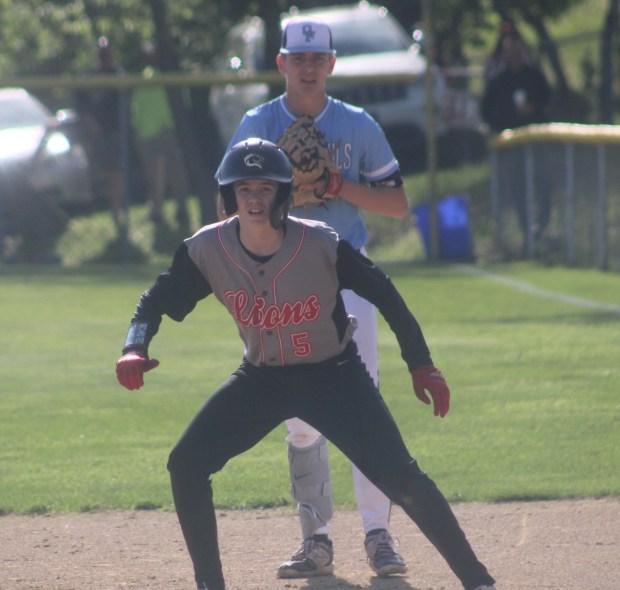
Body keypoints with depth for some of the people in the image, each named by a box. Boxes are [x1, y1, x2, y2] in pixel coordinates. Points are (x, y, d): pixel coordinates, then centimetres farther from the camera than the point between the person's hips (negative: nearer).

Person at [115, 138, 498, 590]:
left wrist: (421, 364, -11)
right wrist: (135, 348, -24)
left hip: (334, 375, -4)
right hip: (261, 379, 4)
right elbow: (159, 300, -3)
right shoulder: (207, 250, -17)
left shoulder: (321, 245, -24)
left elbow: (383, 294, -11)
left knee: (400, 476, -17)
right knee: (186, 465, -6)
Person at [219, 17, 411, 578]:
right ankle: (316, 541, 7)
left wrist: (339, 186, -13)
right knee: (300, 417, 1)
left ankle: (377, 533, -9)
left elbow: (398, 205, 3)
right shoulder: (256, 127, 3)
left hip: (348, 276, -1)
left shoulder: (357, 126, 1)